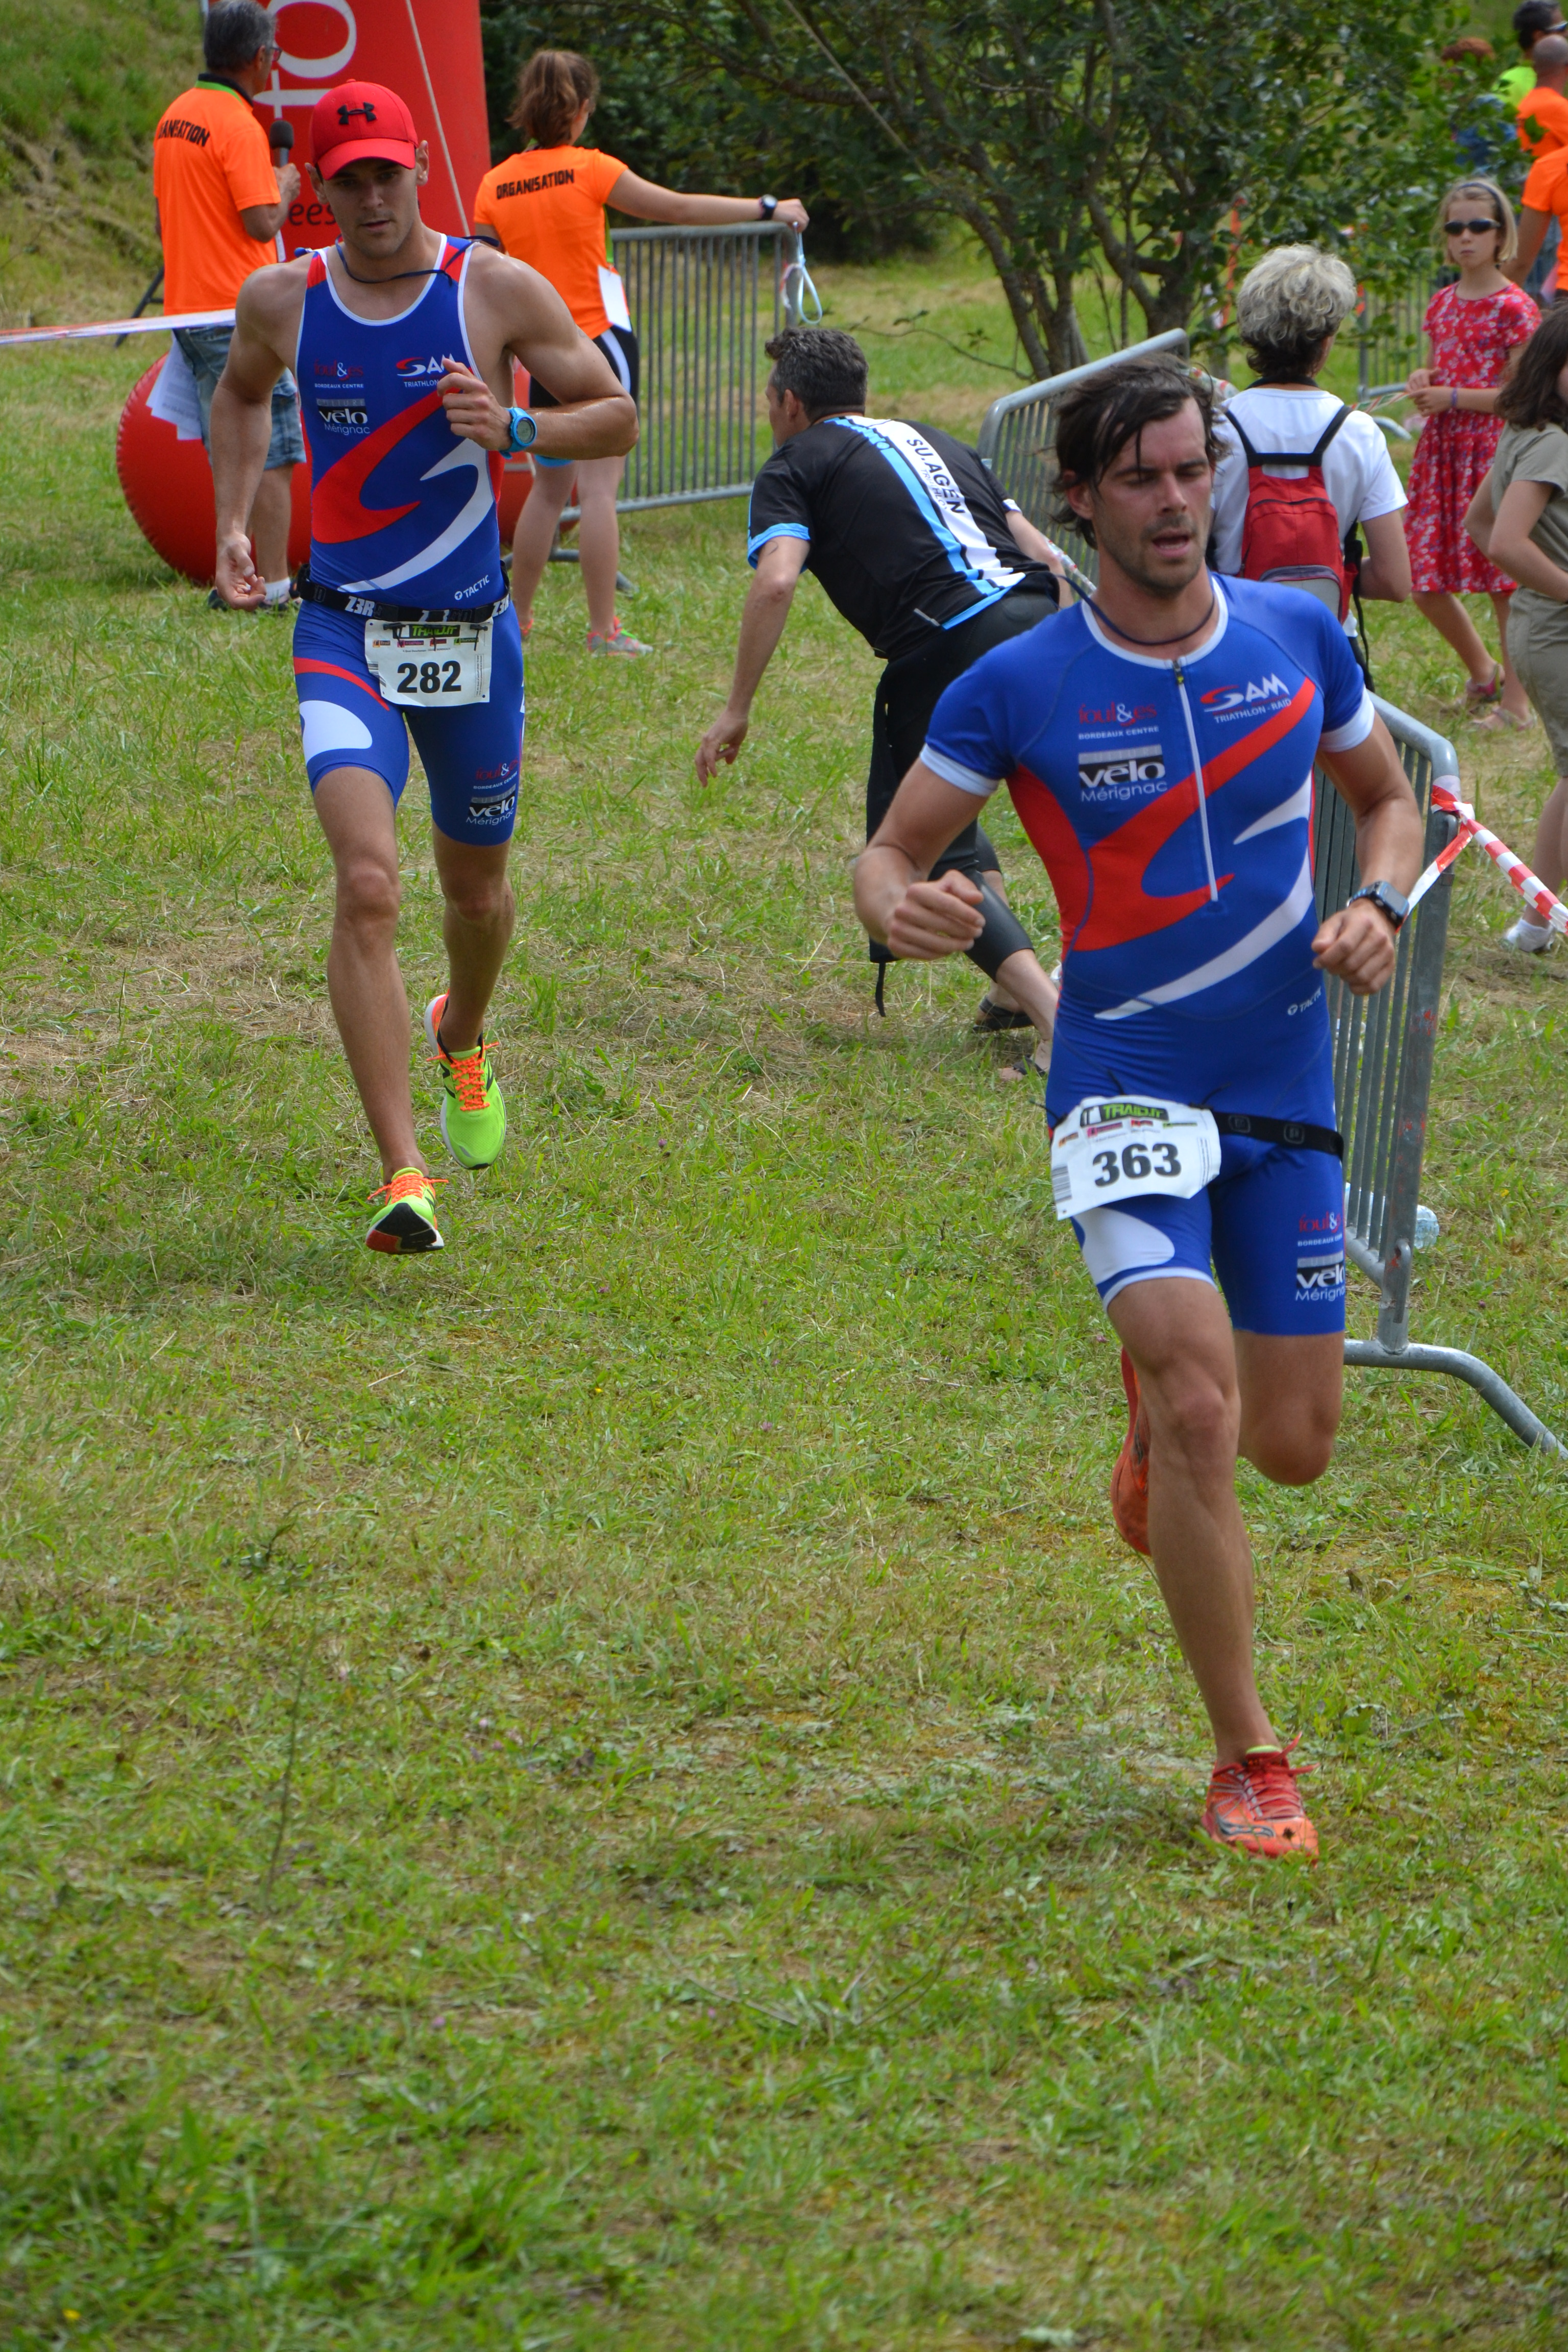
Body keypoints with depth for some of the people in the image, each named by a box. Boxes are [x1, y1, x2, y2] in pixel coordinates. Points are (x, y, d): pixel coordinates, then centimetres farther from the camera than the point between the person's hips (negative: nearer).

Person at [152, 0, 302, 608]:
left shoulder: (174, 118, 12)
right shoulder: (238, 125, -16)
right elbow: (262, 222, -20)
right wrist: (282, 188, 0)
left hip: (186, 307, 9)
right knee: (273, 455, -5)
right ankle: (274, 585, -8)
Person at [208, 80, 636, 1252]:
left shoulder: (500, 291, -7)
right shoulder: (283, 300, -1)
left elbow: (617, 416, 1)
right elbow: (241, 395, 22)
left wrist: (514, 429, -18)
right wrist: (233, 522, 9)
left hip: (473, 630, 1)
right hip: (345, 631, -1)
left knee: (476, 887, 18)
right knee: (369, 888, -19)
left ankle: (463, 1034, 55)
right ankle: (405, 1175, -23)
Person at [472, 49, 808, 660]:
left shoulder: (496, 186, 1)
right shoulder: (589, 170, -9)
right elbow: (679, 208, -5)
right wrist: (769, 209, 4)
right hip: (600, 341, -4)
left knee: (548, 488, 17)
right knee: (598, 486, -5)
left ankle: (516, 616, 21)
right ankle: (604, 631, -7)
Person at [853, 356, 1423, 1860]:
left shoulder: (1301, 636, 0)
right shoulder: (1018, 689, -8)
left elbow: (1387, 797, 16)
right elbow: (890, 850, -1)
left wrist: (1378, 906, -6)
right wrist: (896, 909, -25)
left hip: (1286, 1086, 3)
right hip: (1125, 1085, -3)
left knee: (1290, 1444, 6)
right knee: (1202, 1410, -21)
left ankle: (1158, 1394, 44)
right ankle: (1247, 1759, -8)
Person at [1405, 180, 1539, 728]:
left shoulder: (1514, 309, -9)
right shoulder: (1441, 305, 12)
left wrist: (1453, 397, -15)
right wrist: (1423, 381, 2)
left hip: (1493, 448, -7)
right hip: (1441, 447, 7)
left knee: (1504, 576, -5)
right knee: (1426, 579, 7)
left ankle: (1516, 699, 4)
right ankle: (1482, 670, 29)